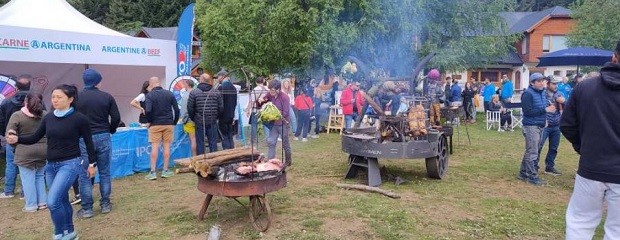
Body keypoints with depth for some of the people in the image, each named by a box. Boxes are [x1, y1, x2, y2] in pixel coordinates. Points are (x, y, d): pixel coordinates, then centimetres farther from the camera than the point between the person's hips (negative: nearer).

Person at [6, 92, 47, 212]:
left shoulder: (17, 116, -10)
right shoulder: (45, 115, 0)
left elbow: (9, 136, -9)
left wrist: (17, 143, 9)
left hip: (25, 153, -3)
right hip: (43, 151, 4)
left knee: (28, 179, 6)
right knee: (40, 177, 17)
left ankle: (31, 205, 12)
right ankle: (42, 202, 20)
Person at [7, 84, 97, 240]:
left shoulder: (79, 118, -11)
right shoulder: (48, 118, 4)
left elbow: (88, 142, -4)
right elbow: (35, 138, 11)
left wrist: (92, 163, 0)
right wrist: (17, 139, -8)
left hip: (70, 164, -6)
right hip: (51, 165, 6)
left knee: (52, 201, -16)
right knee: (62, 201, 16)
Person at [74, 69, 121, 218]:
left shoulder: (77, 98, -5)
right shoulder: (107, 97, -2)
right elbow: (116, 118, -2)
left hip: (84, 139, -1)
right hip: (103, 137, 2)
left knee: (84, 175, 6)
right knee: (105, 172, 12)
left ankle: (87, 209, 9)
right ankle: (105, 204, 17)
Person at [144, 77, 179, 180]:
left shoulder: (149, 95, -6)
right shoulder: (169, 94, 4)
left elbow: (148, 110, -18)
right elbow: (176, 109, 2)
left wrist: (149, 121, -2)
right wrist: (174, 122, 12)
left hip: (155, 124, -2)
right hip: (168, 124, 2)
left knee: (154, 147, 1)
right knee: (166, 147, 7)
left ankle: (153, 172, 2)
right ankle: (165, 171, 11)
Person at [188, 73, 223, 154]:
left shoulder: (193, 92, -5)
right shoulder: (217, 93, 1)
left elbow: (190, 108, -4)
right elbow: (221, 108, 2)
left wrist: (193, 118, 10)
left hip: (199, 122, -1)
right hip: (212, 122, 2)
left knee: (200, 143, 6)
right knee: (213, 143, 8)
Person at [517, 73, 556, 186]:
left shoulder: (542, 92, 12)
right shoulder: (528, 94, -14)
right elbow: (528, 112, -21)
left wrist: (549, 108, 1)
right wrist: (545, 110, -21)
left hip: (540, 126, 9)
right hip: (531, 126, -9)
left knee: (530, 151, 15)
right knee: (532, 152, -5)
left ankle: (523, 173, 24)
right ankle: (532, 176, 2)